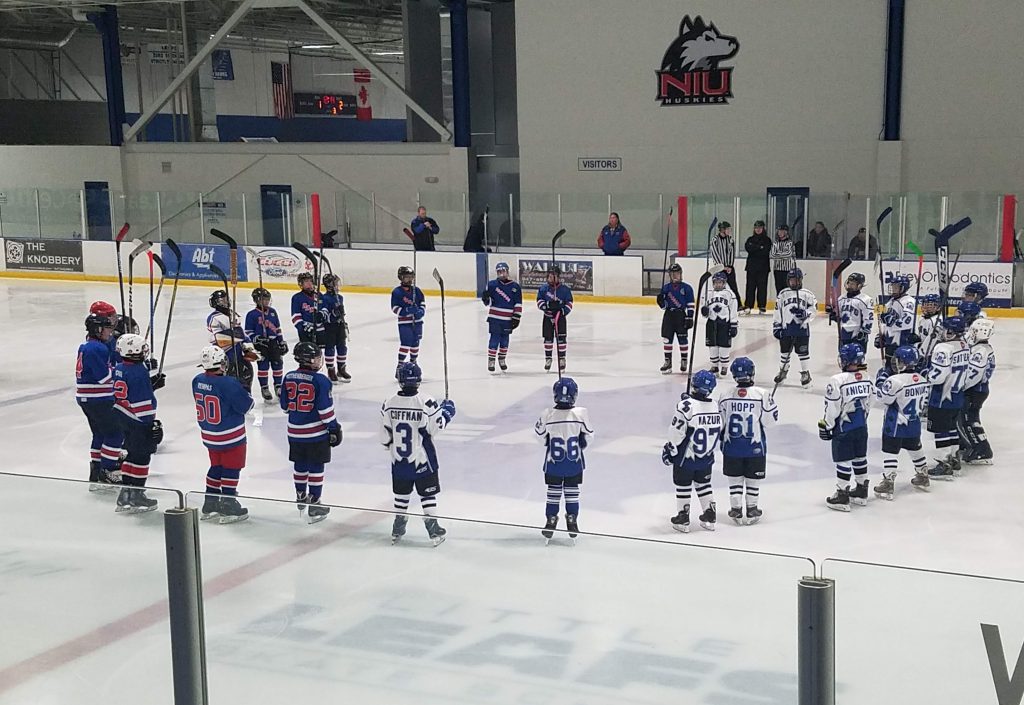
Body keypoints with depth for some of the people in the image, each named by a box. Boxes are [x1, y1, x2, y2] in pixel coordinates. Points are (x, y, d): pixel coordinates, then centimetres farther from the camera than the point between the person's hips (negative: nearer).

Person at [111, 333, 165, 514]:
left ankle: (126, 494, 23)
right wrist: (153, 422, -18)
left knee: (132, 453, 18)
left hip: (123, 417, 9)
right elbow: (144, 401, -23)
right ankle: (137, 495, 6)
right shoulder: (139, 371, -21)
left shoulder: (119, 368, 5)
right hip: (139, 420, -9)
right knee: (141, 456, 2)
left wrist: (152, 383, 14)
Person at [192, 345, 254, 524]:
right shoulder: (229, 384, -25)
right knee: (231, 468, 5)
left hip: (208, 434, 7)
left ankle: (210, 505, 28)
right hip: (230, 436, -7)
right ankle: (228, 508, 8)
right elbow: (246, 406, -19)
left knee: (216, 466, 21)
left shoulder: (197, 381, -3)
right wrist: (245, 394, 3)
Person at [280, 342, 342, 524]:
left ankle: (301, 497, 35)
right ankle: (314, 506, 3)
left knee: (300, 465, 19)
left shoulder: (288, 378, 1)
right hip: (316, 433, -6)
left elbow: (285, 406, 9)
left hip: (295, 431, 6)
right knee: (316, 467, 2)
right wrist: (334, 428, -7)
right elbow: (325, 408, -17)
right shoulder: (320, 381, -17)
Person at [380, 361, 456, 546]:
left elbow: (385, 435, -2)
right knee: (427, 493, 10)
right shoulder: (426, 403, -21)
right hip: (422, 460, -3)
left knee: (401, 493, 18)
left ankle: (397, 530, 26)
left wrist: (390, 447, 19)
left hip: (399, 460, 3)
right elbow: (437, 426, -12)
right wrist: (447, 412, 6)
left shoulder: (389, 403, -10)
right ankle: (433, 529, 13)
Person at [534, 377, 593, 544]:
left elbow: (540, 435, -4)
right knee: (572, 492, 14)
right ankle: (572, 522, 21)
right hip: (575, 463, 0)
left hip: (553, 463, 0)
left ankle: (550, 523, 19)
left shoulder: (547, 415, -19)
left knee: (553, 493, 13)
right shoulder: (581, 414, -17)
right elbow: (589, 435, -4)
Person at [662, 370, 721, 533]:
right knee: (703, 484, 21)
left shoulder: (686, 406, -23)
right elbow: (718, 432, 8)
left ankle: (683, 519, 17)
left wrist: (669, 450, -6)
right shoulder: (715, 407, -5)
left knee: (682, 486, 9)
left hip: (685, 458, -5)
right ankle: (709, 516, 25)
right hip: (706, 457, 5)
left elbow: (677, 432, -18)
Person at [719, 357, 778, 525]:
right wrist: (770, 402, 10)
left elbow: (719, 422, 0)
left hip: (732, 446, 1)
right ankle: (752, 511, 20)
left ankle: (736, 511, 17)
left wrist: (722, 439, 16)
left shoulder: (725, 396, -8)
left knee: (734, 478, 13)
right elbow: (770, 419, -8)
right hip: (755, 446, -1)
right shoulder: (762, 395, -14)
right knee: (753, 479, 12)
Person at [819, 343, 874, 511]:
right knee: (860, 458, 17)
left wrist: (825, 426, -5)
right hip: (862, 428, 6)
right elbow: (869, 402, 9)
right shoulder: (867, 379, -1)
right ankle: (861, 492, 28)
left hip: (844, 429, -6)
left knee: (843, 461, 0)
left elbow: (832, 408, -17)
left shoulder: (838, 381, -21)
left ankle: (842, 496, 5)